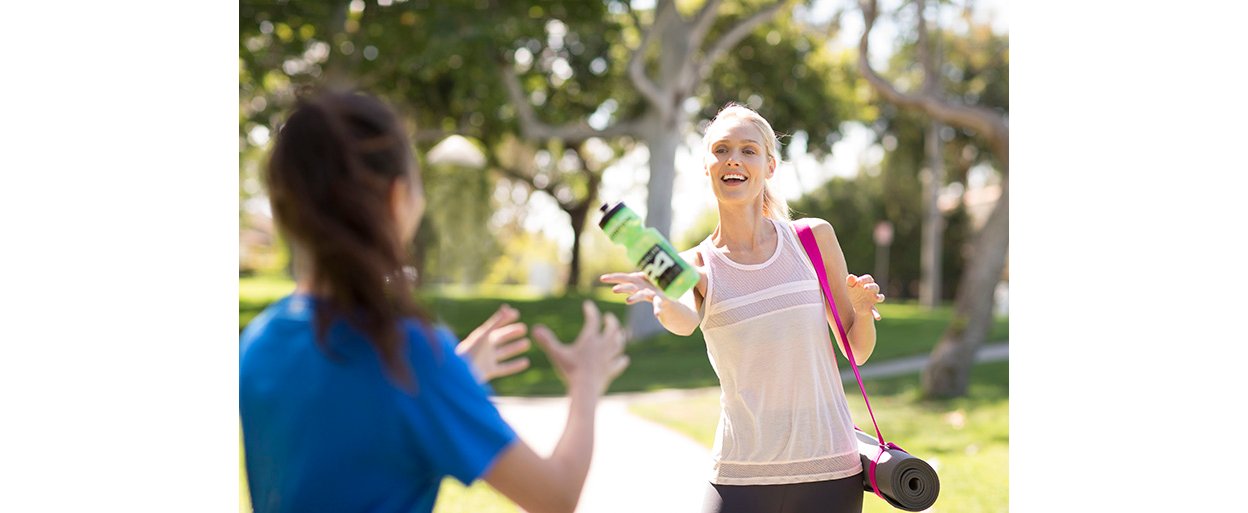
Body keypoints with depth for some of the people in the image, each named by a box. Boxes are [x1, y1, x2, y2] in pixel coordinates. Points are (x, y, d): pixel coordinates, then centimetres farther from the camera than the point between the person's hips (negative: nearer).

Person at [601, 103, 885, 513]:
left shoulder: (814, 238, 4)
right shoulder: (696, 265, 1)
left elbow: (859, 350, 11)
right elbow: (684, 321, -23)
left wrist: (863, 309, -9)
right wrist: (663, 300, -43)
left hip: (830, 470, 1)